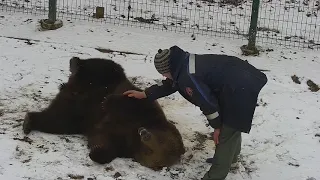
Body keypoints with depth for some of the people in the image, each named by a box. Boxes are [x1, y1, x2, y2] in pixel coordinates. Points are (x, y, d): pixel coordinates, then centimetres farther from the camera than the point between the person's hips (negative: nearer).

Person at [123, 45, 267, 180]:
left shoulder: (187, 77, -21)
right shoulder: (187, 64, 11)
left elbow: (208, 103, -16)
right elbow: (170, 84, 26)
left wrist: (216, 126, -2)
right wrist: (145, 94, 33)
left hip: (240, 92, -11)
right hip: (242, 82, 11)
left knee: (226, 134, 0)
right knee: (231, 126, 30)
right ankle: (230, 157, 51)